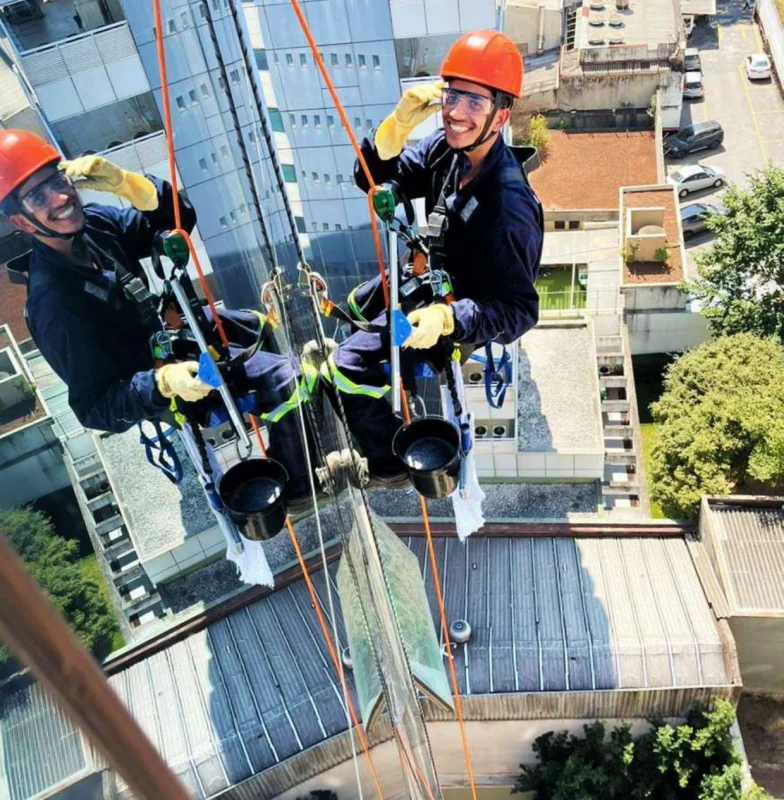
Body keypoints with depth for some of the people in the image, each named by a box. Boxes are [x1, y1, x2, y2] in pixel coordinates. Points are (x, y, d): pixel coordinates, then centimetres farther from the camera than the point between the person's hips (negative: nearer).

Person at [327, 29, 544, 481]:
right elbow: (375, 180, -11)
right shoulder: (448, 149, -16)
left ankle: (391, 462, 12)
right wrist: (397, 126, -30)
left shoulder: (508, 207, -37)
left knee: (350, 369, -12)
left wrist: (446, 319, -50)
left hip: (463, 315, -8)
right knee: (356, 307, 30)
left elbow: (521, 311, -34)